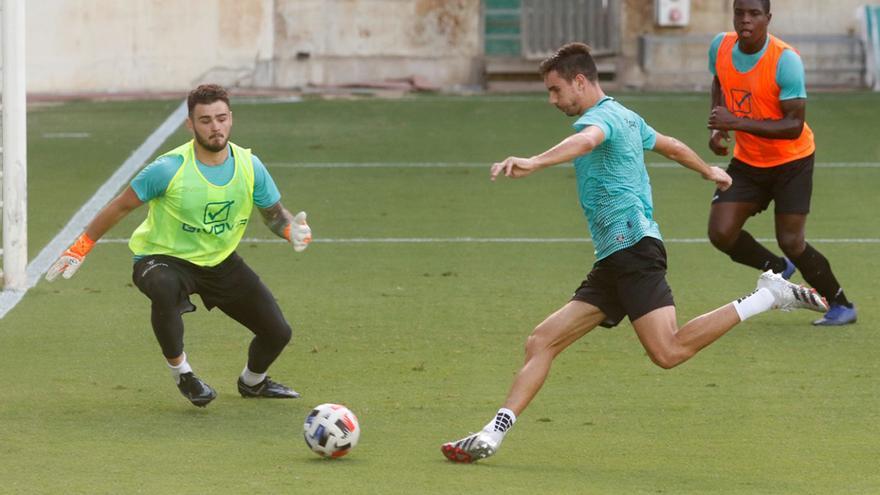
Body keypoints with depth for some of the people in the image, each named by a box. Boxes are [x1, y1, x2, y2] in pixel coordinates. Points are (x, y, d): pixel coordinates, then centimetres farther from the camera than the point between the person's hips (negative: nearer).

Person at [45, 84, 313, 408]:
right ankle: (181, 374, -18)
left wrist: (292, 229, -21)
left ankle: (252, 382, 38)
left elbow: (274, 213, 3)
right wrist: (79, 250, -8)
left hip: (220, 260, 5)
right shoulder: (169, 169, -23)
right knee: (164, 290, -43)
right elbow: (121, 206, -11)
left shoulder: (250, 166, -11)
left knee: (277, 332, 1)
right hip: (163, 258, -5)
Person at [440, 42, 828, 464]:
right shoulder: (627, 118, 24)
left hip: (632, 244, -11)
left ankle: (770, 295, -11)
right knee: (541, 342, 3)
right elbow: (672, 146, 41)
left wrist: (533, 163, -49)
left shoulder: (601, 116, -7)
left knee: (668, 352, -23)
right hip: (613, 262, 11)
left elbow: (587, 141, -32)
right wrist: (709, 171, 61)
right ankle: (492, 435, -1)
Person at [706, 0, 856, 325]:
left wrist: (737, 122, -36)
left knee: (790, 242, -7)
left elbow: (794, 126, -28)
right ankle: (777, 269, 20)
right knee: (721, 232, -9)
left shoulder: (785, 60, -26)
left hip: (791, 161, -5)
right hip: (747, 161, 5)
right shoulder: (720, 47, -8)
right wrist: (718, 128, 0)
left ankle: (841, 304, 16)